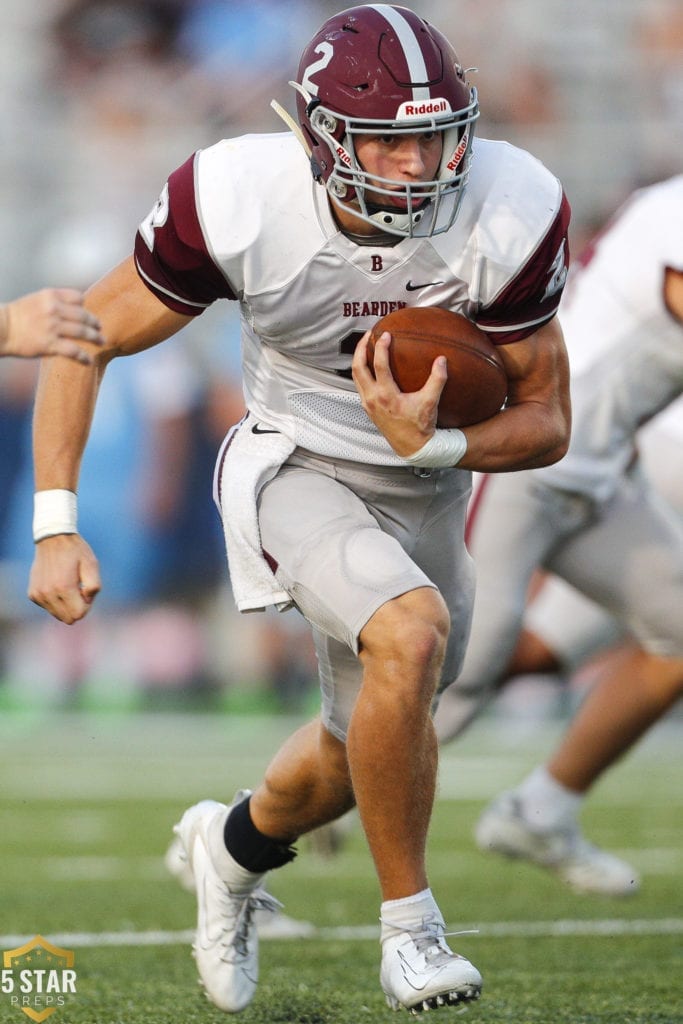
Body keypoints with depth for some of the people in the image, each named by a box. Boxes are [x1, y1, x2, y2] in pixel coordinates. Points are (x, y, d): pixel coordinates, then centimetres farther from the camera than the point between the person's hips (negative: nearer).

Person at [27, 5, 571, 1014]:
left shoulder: (510, 217, -24)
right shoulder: (240, 204, -28)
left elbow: (545, 425, -14)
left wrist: (432, 443, -34)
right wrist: (56, 527, -20)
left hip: (428, 484, 4)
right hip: (295, 468, -4)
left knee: (370, 741, 17)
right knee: (411, 634, -31)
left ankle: (237, 844, 52)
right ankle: (409, 923, -12)